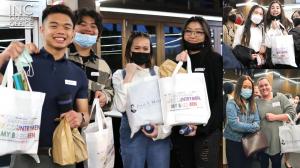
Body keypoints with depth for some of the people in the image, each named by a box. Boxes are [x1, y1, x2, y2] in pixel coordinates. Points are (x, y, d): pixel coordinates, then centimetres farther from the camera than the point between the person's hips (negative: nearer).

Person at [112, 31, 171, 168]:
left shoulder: (159, 72, 5)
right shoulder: (119, 75, 3)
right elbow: (121, 106, -12)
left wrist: (162, 129, -12)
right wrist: (129, 76, -9)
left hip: (159, 131, 1)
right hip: (132, 132, -1)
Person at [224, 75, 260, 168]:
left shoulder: (252, 104, 6)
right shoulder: (232, 103, -14)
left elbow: (257, 122, 1)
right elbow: (234, 124, -23)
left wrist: (251, 127, -21)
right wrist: (253, 127, -15)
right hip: (234, 142, -6)